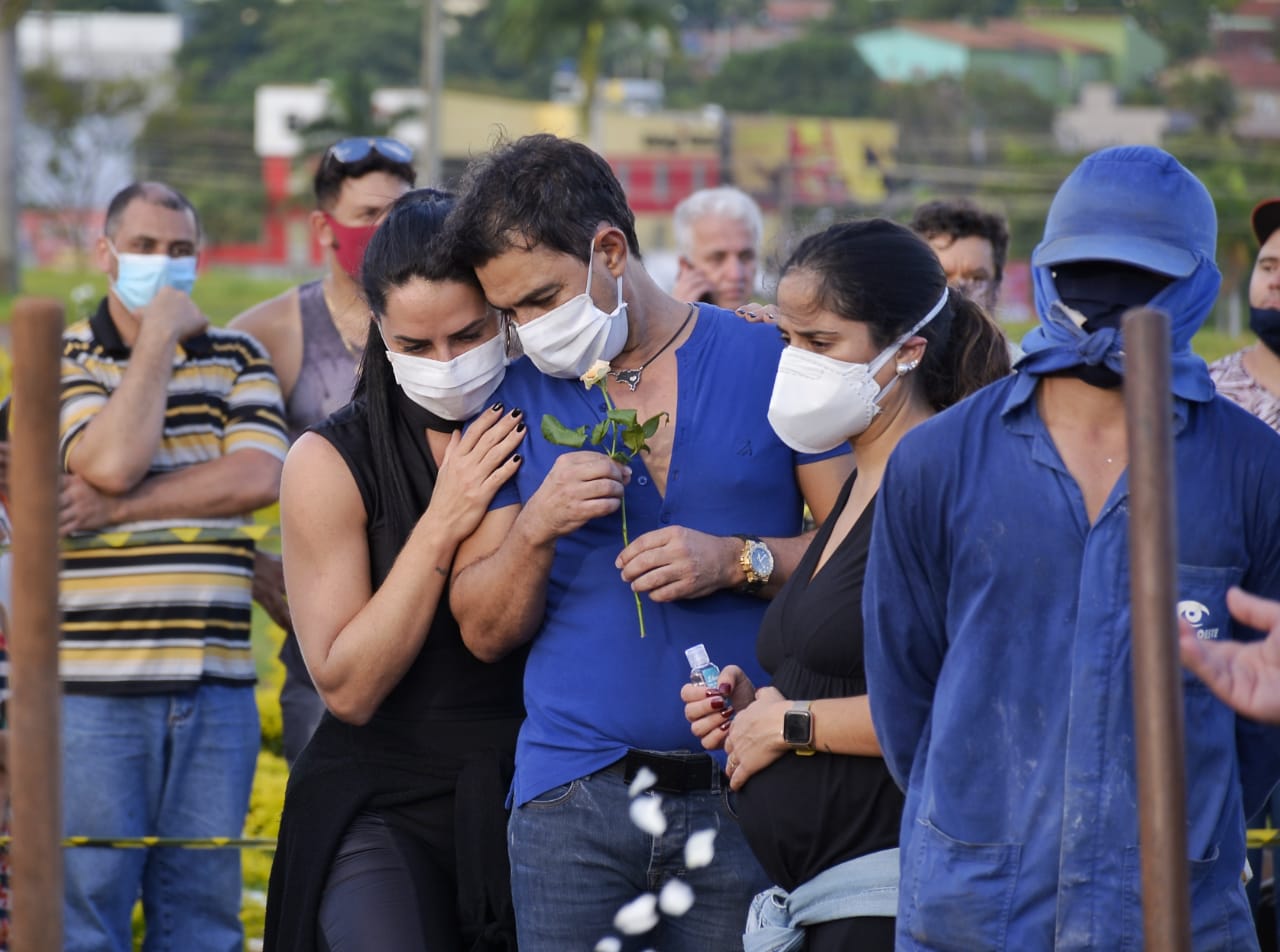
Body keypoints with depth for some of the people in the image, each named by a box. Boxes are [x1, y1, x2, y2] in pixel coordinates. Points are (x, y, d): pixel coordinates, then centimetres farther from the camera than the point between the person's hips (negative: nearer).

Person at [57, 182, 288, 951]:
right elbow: (112, 460, -15)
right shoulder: (63, 361, 3)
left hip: (216, 686, 3)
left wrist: (122, 506, -10)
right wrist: (160, 336, -7)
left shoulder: (238, 359, 12)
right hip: (95, 684, -3)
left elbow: (260, 477, -5)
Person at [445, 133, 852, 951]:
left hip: (744, 791, -2)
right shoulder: (520, 399, 9)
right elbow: (484, 633, 8)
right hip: (572, 793, 2)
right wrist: (536, 529, -9)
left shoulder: (772, 362, 2)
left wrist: (738, 561, -14)